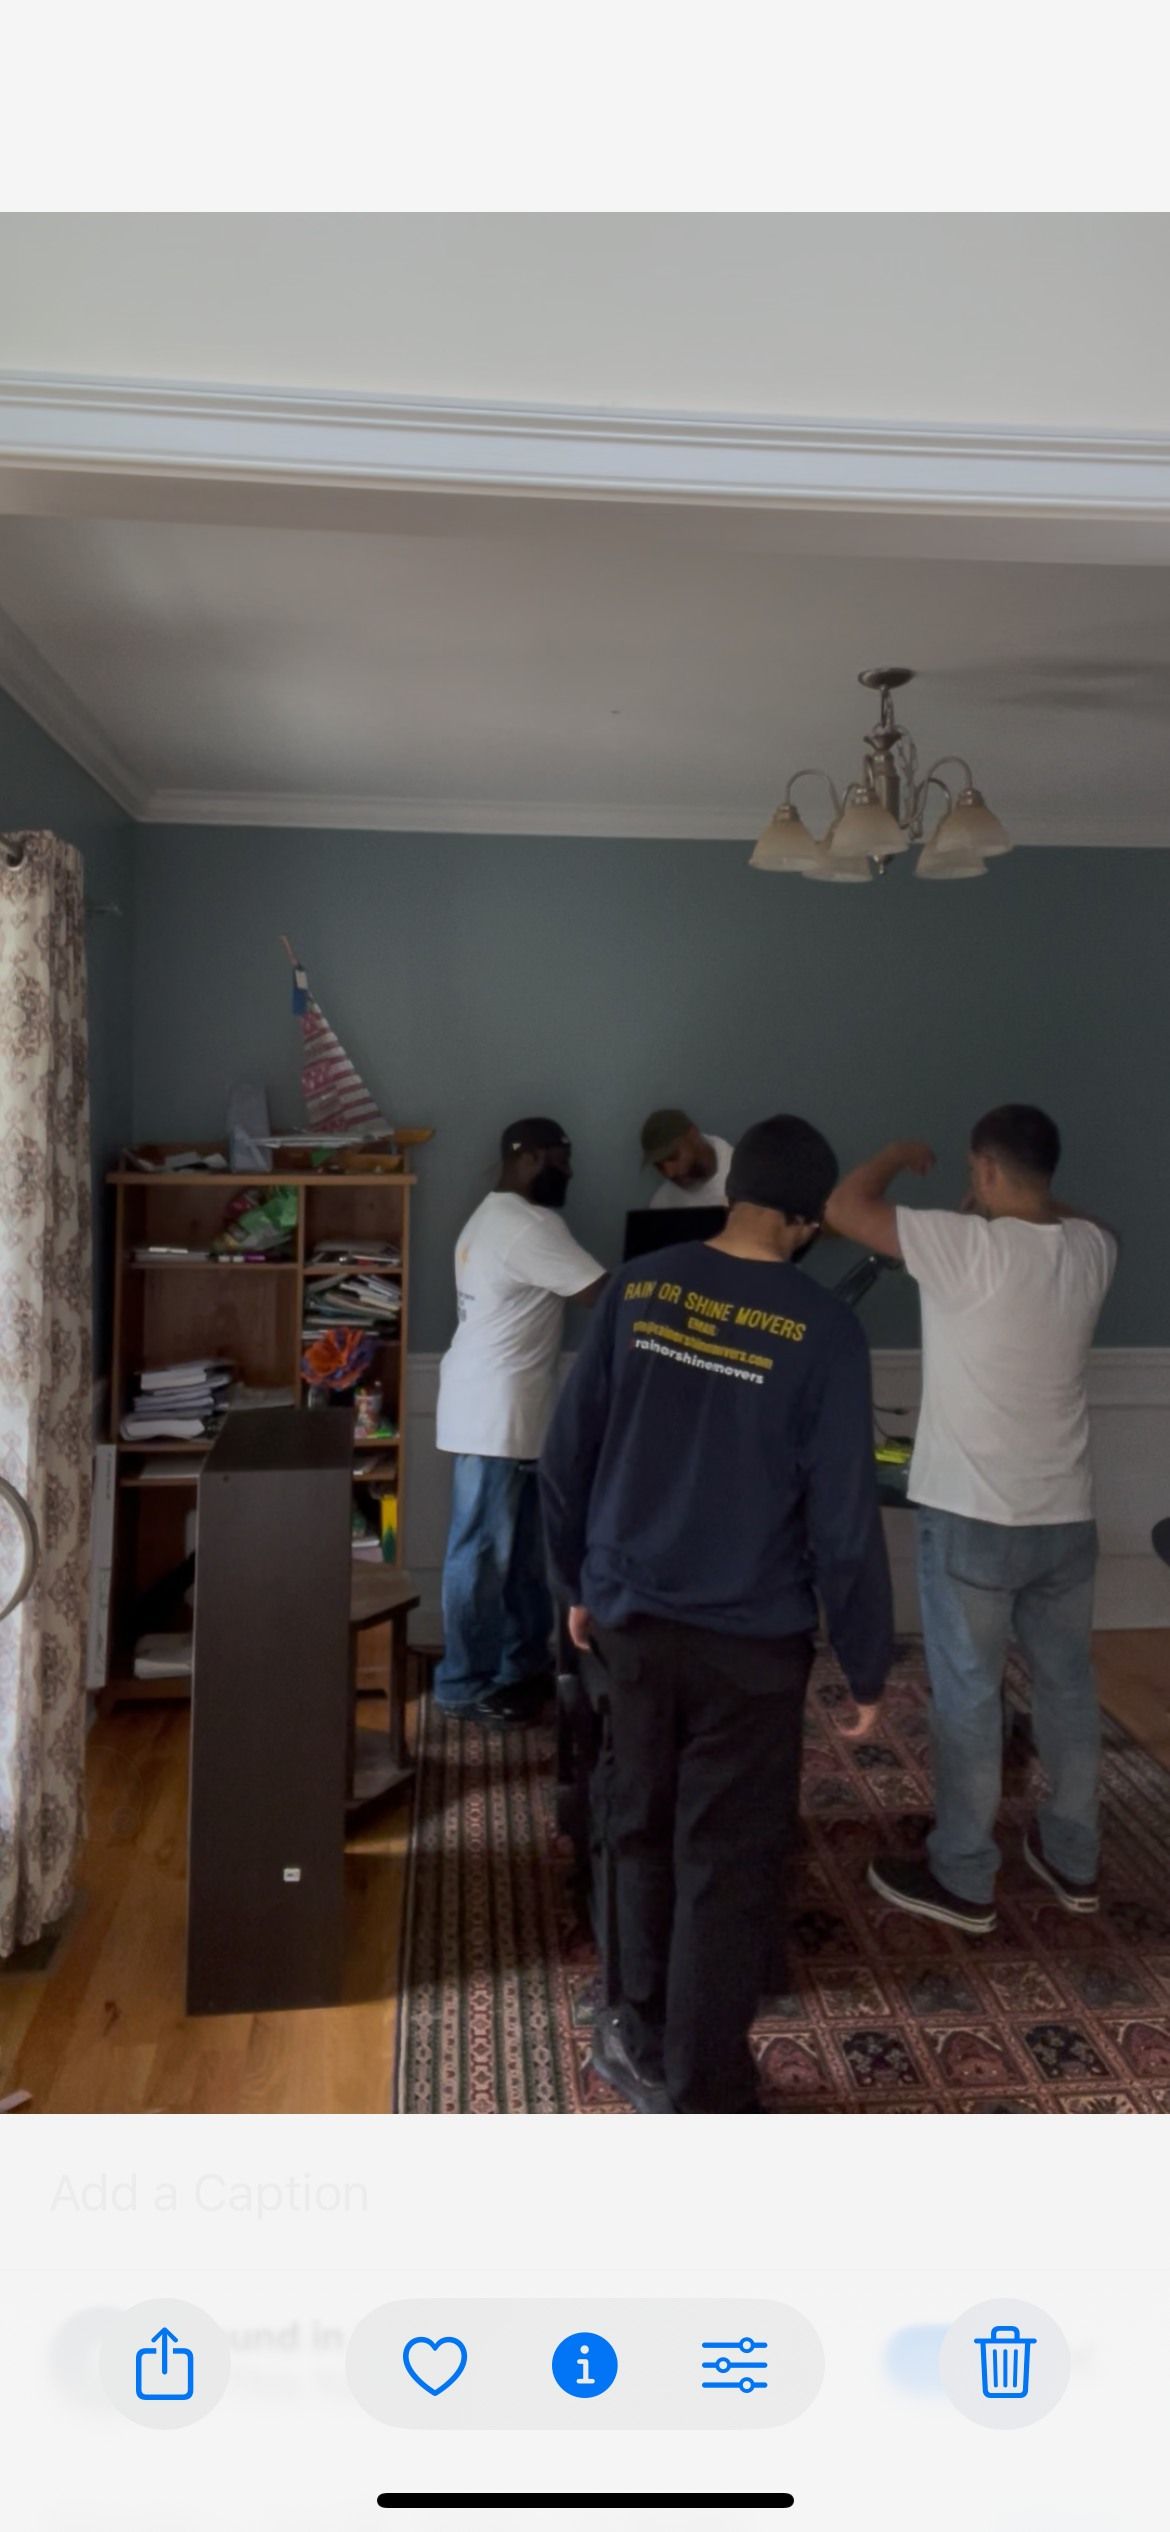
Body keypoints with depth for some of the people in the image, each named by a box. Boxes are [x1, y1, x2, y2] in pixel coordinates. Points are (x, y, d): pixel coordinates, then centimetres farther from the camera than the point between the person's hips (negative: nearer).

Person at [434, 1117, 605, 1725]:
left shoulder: (494, 1217, 16)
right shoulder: (529, 1224, -18)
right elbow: (606, 1296, -18)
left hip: (507, 1412, 11)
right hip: (494, 1417, -11)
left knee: (525, 1549, 17)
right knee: (483, 1552, -1)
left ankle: (525, 1663, 28)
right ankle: (464, 1684, 9)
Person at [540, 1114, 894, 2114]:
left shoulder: (638, 1288, -3)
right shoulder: (822, 1329, -15)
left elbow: (567, 1453, 2)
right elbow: (843, 1520, -14)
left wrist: (579, 1582, 16)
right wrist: (868, 1664, -2)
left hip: (630, 1615, 5)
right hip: (750, 1640, -4)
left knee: (644, 1835, 21)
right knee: (728, 1867, 9)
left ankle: (647, 2044, 40)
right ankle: (705, 2101, 23)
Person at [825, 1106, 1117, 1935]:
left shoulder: (969, 1248, -20)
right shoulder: (1090, 1250, 0)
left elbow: (847, 1206, -16)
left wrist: (901, 1153, 0)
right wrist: (1030, 1201, 23)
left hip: (974, 1520, -6)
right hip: (1067, 1517, 6)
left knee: (968, 1695, 6)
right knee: (1068, 1683, 18)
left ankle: (963, 1879, 18)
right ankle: (1074, 1859, 33)